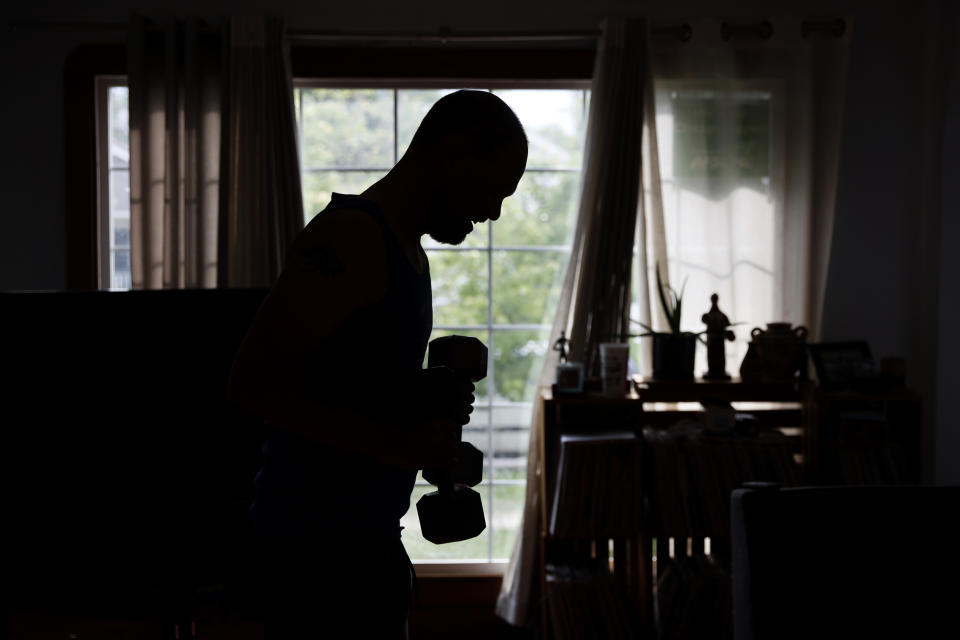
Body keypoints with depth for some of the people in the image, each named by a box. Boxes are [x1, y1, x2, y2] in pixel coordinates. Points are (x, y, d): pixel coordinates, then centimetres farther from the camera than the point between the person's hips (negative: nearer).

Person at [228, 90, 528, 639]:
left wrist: (435, 399, 7)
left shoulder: (409, 252, 18)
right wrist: (396, 444, -22)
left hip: (368, 533, 10)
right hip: (319, 537, -10)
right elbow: (254, 382, -22)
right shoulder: (350, 236, -13)